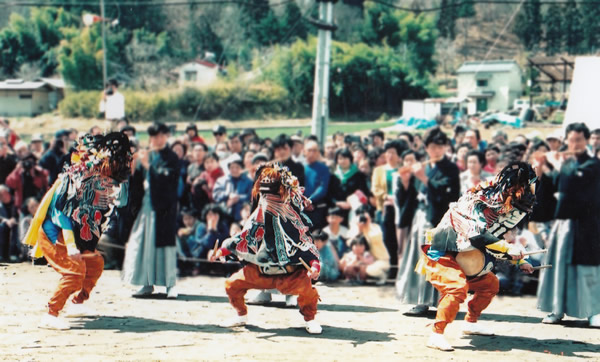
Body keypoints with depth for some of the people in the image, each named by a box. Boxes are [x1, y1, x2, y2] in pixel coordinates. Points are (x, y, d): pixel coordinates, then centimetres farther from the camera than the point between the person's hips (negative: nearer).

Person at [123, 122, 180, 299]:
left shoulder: (171, 158, -4)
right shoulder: (147, 155, 10)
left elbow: (167, 179, -18)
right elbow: (138, 182, 12)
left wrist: (148, 166, -22)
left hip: (164, 207, -5)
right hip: (147, 204, 5)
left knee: (166, 243, -5)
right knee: (145, 243, 5)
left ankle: (170, 284, 0)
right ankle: (147, 283, 14)